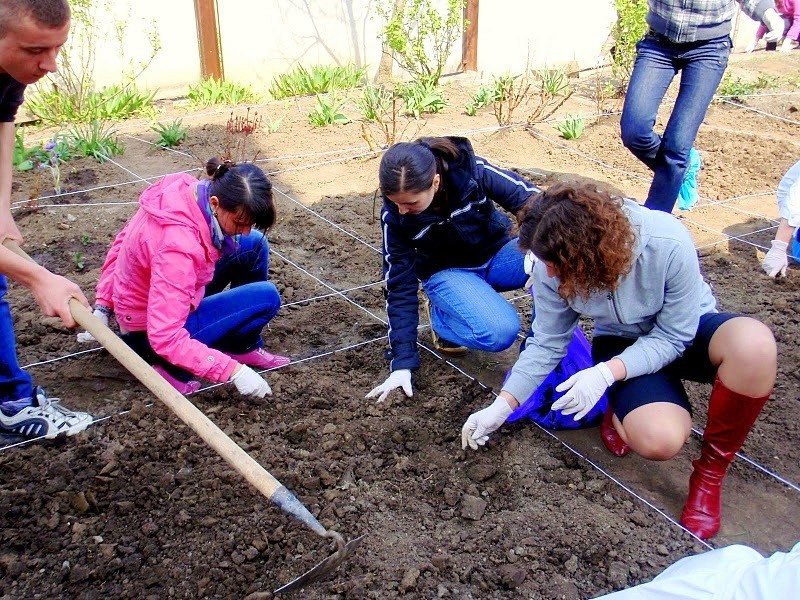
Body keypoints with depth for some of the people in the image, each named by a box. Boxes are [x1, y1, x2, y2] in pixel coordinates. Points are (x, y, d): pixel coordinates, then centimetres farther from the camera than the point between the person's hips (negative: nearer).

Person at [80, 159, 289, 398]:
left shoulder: (189, 191, -14)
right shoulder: (178, 246, -38)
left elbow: (122, 243, 0)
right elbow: (166, 338, -37)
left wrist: (103, 306, 4)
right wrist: (233, 370, -36)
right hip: (152, 334, -8)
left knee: (254, 245, 3)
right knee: (266, 297, -16)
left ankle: (246, 348, 13)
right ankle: (174, 367, -1)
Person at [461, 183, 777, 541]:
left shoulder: (668, 244, -33)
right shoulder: (552, 270, -23)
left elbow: (673, 336, -22)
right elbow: (546, 343, -10)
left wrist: (607, 372, -36)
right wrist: (501, 408, -15)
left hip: (686, 331, 0)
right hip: (621, 343, 0)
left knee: (754, 343, -37)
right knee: (657, 439, -31)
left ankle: (711, 471, -14)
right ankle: (621, 407, 8)